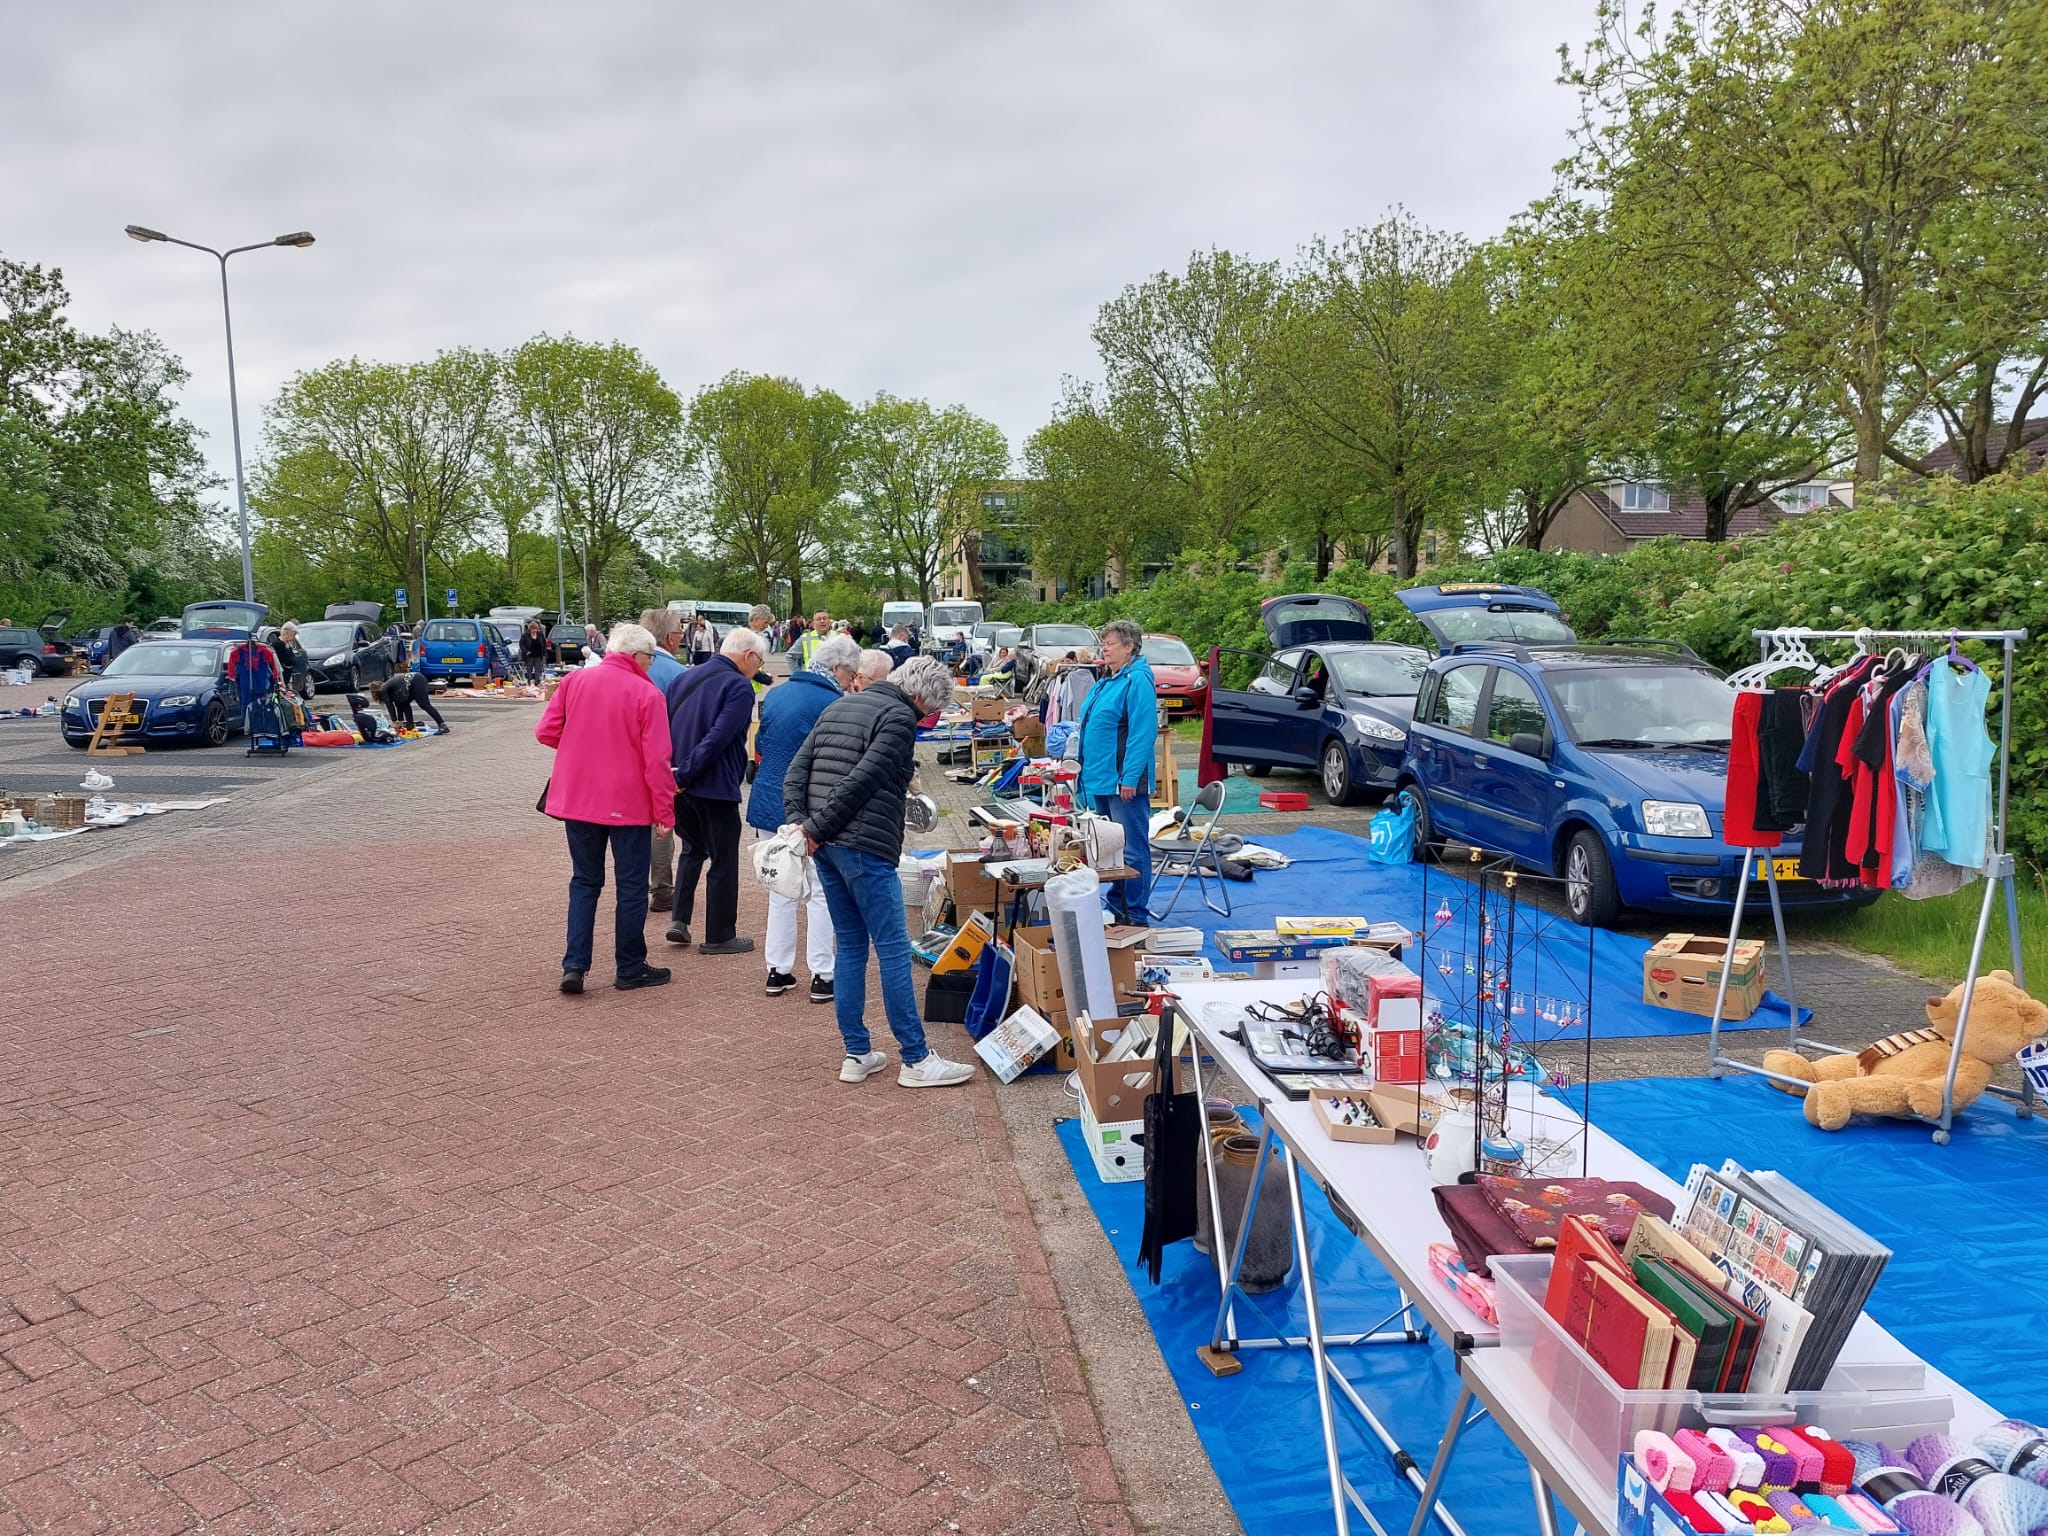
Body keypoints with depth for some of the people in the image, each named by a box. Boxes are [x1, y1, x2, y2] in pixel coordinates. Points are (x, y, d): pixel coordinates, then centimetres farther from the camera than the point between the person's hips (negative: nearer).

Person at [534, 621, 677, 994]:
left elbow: (545, 732, 1)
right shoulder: (646, 693, -13)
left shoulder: (574, 681, 0)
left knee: (584, 882, 16)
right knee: (632, 886, 9)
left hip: (576, 799, 4)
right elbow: (656, 760, -15)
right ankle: (631, 968, 17)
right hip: (628, 804, -4)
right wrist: (665, 810, -7)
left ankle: (574, 966, 9)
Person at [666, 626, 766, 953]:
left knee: (693, 849, 25)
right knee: (723, 861, 6)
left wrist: (675, 772, 8)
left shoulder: (685, 679, 11)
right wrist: (686, 775, -19)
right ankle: (718, 936, 13)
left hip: (681, 785, 7)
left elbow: (663, 727, 10)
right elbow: (718, 738, -23)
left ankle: (680, 920, 16)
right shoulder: (739, 686, -13)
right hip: (715, 787, -7)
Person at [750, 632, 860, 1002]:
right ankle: (822, 976, 7)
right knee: (820, 893, 4)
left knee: (781, 890, 15)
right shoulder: (834, 704, -14)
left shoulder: (775, 695, 8)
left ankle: (778, 971, 20)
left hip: (768, 803, 6)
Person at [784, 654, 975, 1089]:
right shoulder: (900, 718, -8)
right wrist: (817, 828, -12)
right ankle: (917, 1060, 1)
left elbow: (797, 770, 13)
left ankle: (857, 1054, 17)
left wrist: (798, 820, 2)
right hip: (865, 848, -9)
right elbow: (861, 781, -18)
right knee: (894, 949, -3)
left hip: (826, 845, 9)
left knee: (850, 947, 14)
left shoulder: (838, 707, 19)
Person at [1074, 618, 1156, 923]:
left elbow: (1143, 733, -21)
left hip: (1123, 782, -10)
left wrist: (1130, 778, -23)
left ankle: (1134, 915, 4)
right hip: (1102, 778, 10)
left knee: (1131, 850, -3)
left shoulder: (1137, 681, -15)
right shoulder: (1108, 682, 15)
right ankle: (1115, 903, 28)